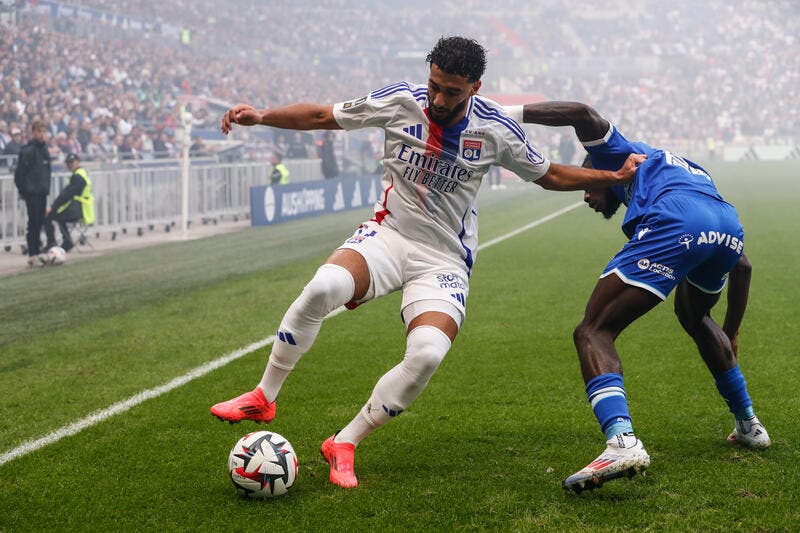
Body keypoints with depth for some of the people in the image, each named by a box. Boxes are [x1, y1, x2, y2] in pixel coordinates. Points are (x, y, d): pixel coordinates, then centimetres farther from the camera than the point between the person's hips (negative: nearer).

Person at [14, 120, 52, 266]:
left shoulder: (44, 149, 13)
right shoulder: (27, 150, -12)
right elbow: (19, 172, -13)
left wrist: (46, 187, 15)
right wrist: (23, 191, -12)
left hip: (42, 192, 7)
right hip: (32, 193, -7)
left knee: (39, 222, 10)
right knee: (34, 222, -7)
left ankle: (37, 250, 18)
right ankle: (32, 254, -4)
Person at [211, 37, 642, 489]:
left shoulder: (497, 130, -6)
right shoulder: (399, 102, -7)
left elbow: (550, 176, 11)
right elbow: (319, 116, 2)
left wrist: (615, 176, 3)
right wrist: (261, 116, -11)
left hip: (445, 260, 0)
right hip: (387, 235, 0)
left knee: (427, 353, -28)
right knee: (323, 286, -33)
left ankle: (344, 444, -9)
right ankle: (263, 399, -12)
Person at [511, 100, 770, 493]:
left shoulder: (624, 156, 30)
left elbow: (584, 115, 7)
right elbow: (742, 266, 43)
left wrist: (510, 114, 11)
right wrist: (730, 335, 51)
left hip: (675, 225, -7)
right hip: (729, 227, 7)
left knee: (593, 332, -5)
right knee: (693, 316, 38)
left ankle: (622, 441, -30)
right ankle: (748, 425, 42)